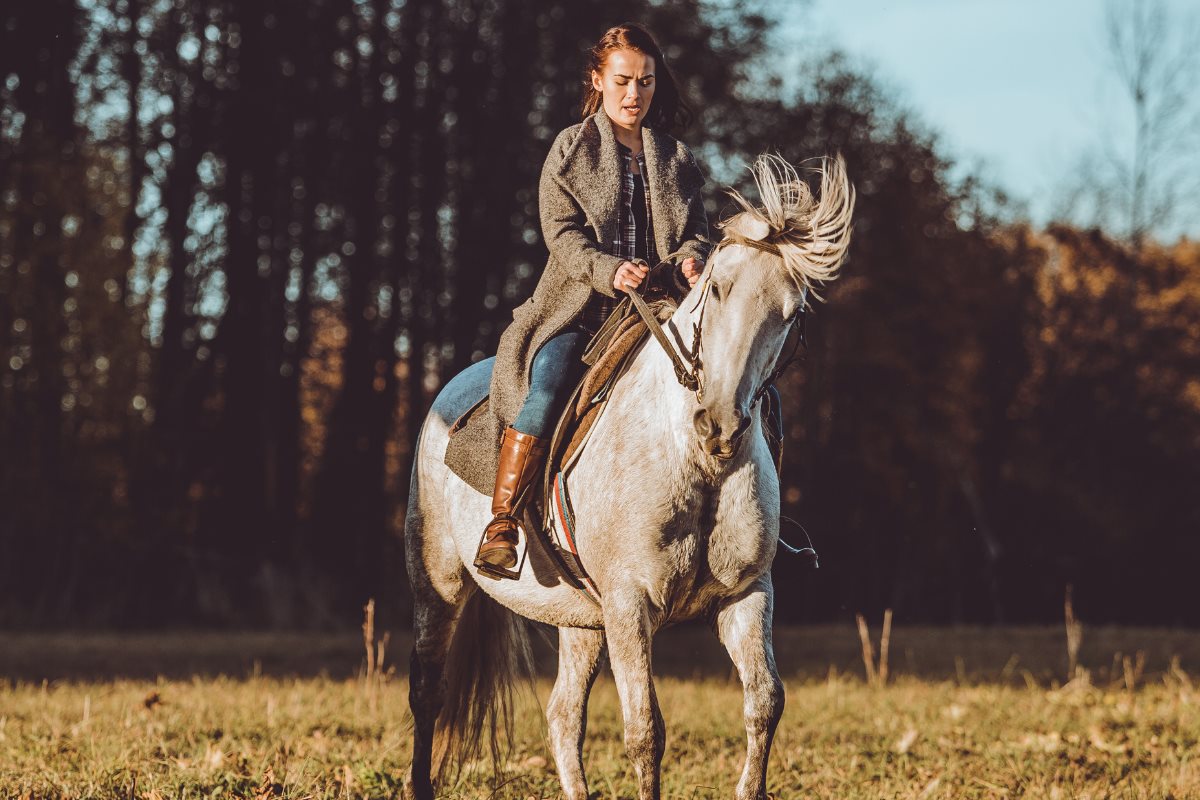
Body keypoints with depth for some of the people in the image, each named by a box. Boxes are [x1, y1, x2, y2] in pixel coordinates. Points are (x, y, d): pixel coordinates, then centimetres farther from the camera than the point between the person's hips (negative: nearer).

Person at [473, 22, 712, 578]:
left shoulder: (677, 160, 16)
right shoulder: (570, 151, 6)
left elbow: (697, 230, 14)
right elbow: (562, 234, -3)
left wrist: (690, 258, -11)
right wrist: (610, 271, -22)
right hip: (581, 308, -3)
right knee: (545, 392, -28)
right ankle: (500, 525, -21)